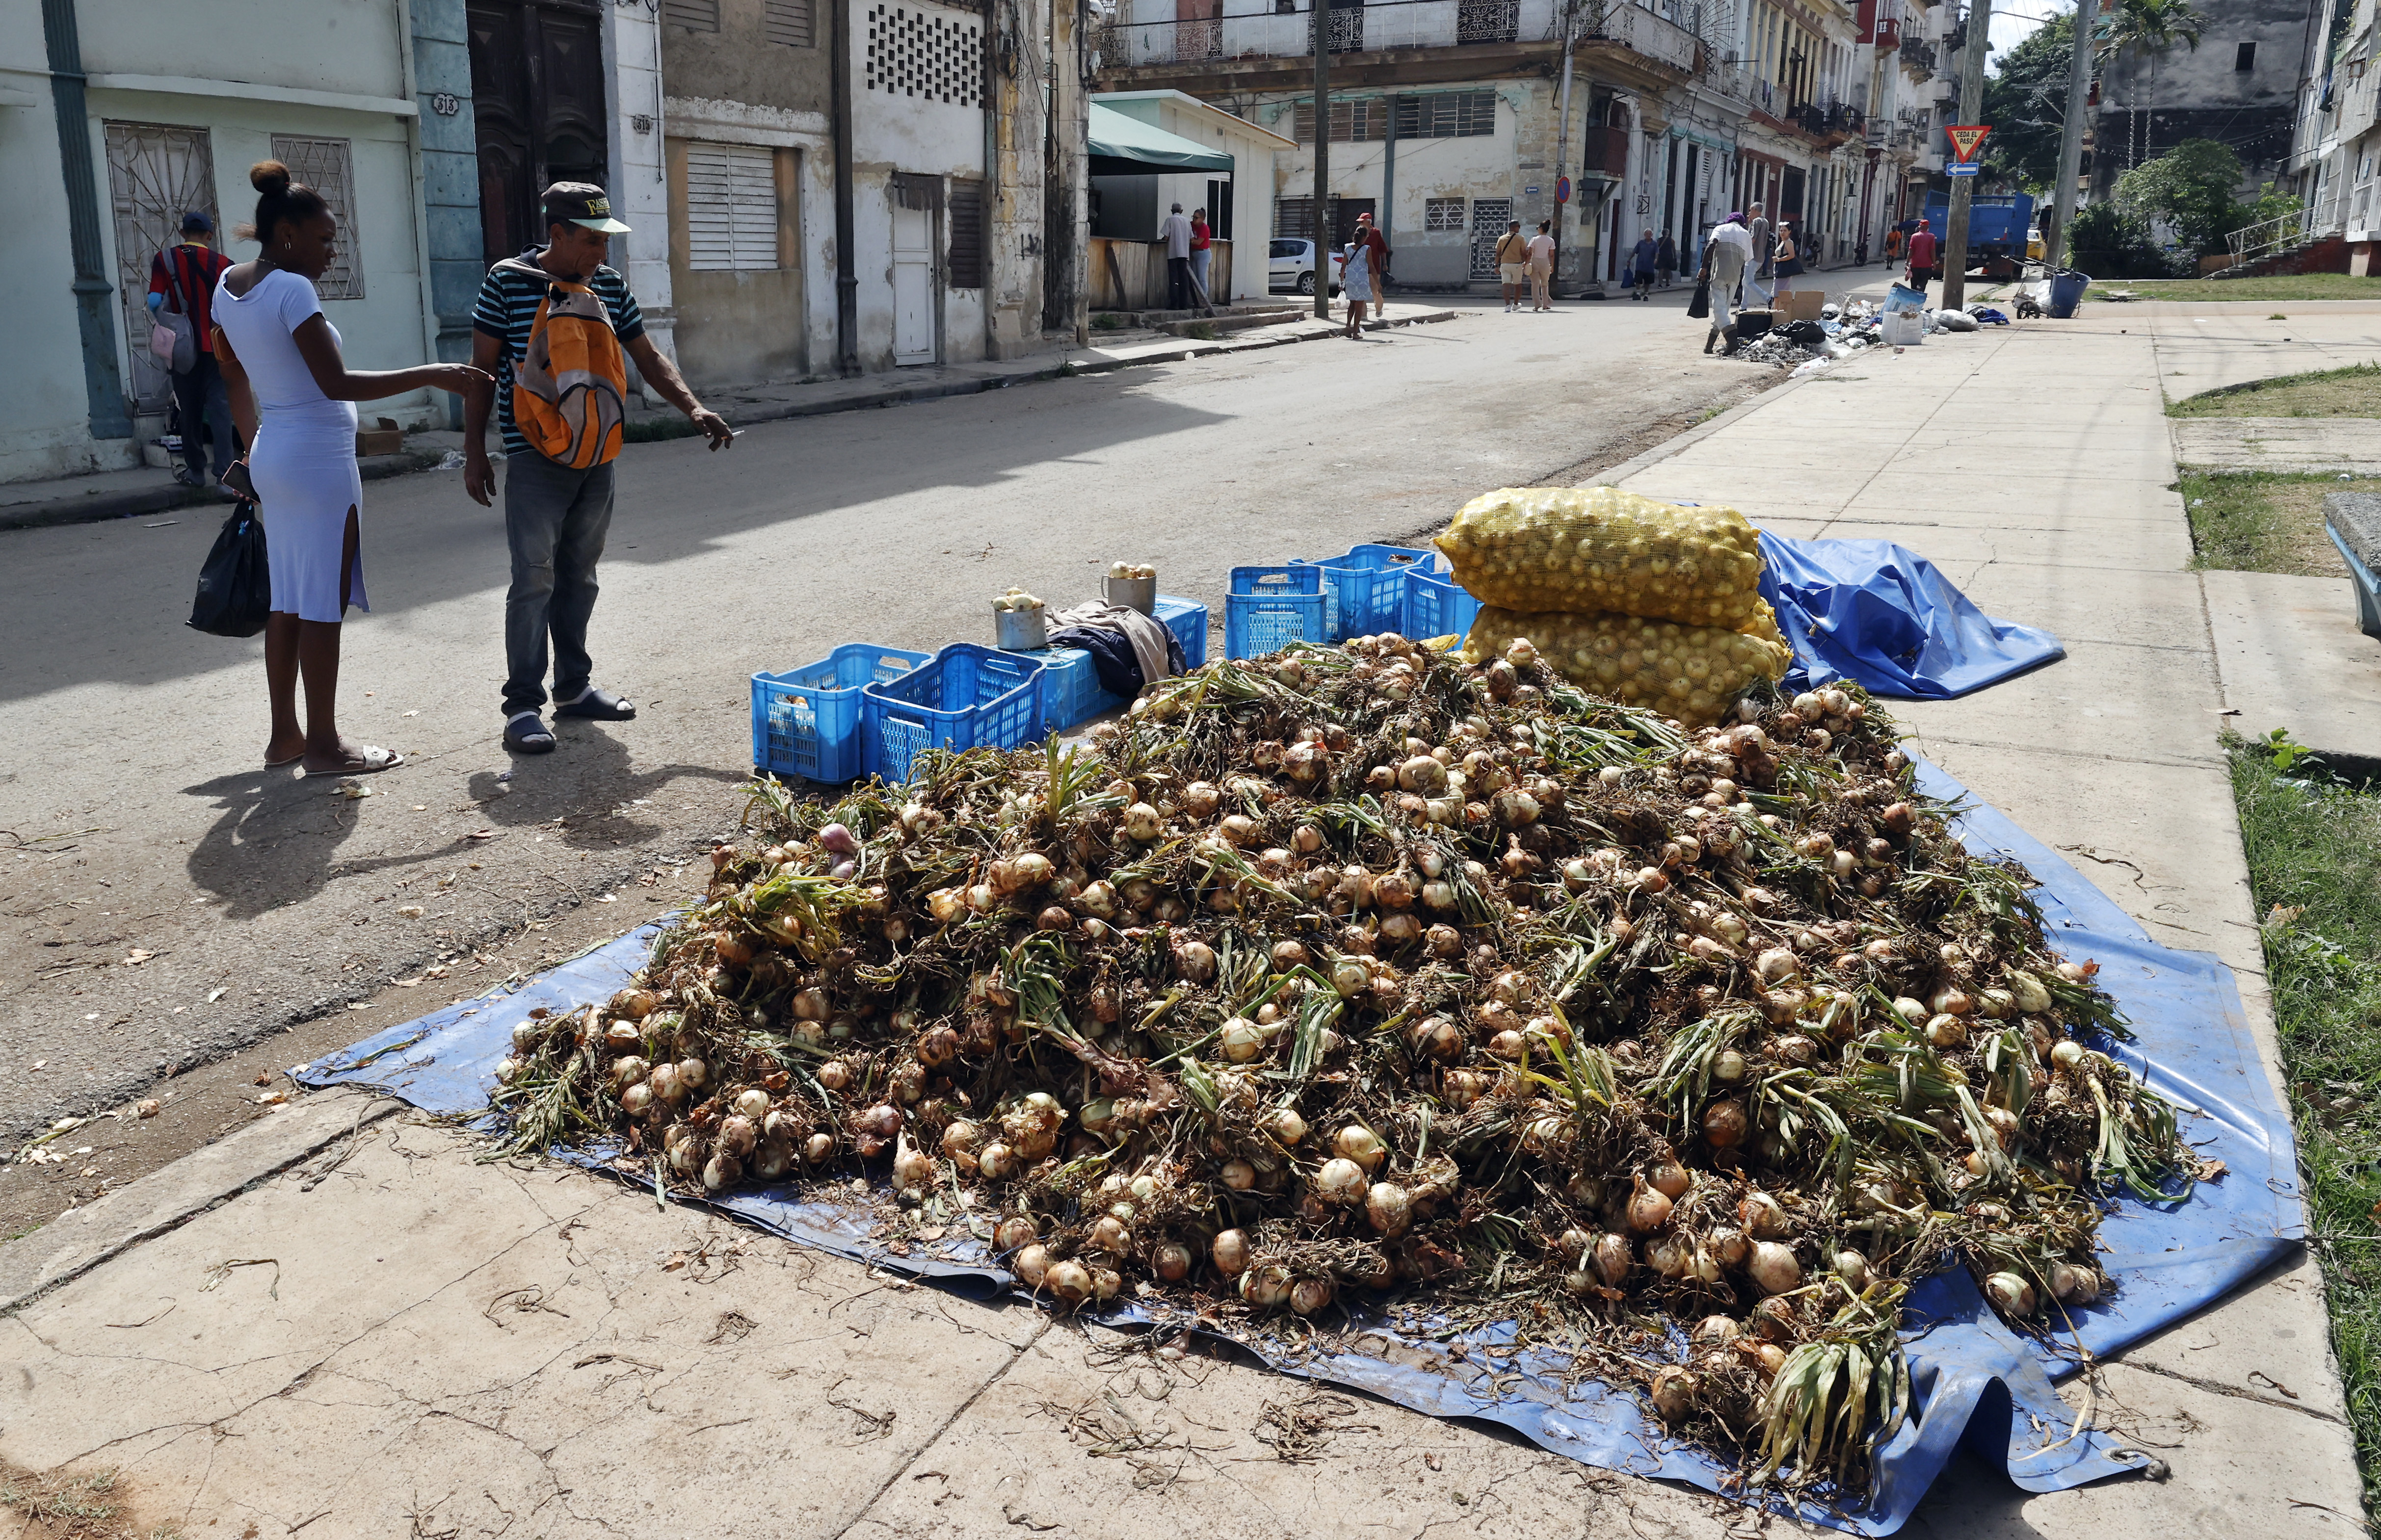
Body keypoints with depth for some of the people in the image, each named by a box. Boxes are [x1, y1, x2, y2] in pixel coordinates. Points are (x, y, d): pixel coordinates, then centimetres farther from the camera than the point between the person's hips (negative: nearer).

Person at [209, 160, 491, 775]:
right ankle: (324, 746, 4)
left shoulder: (228, 286, 10)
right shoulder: (292, 290, -17)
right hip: (318, 460, -9)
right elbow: (336, 384, -25)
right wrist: (432, 375, -24)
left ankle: (284, 735, 22)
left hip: (272, 459, 9)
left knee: (289, 602, 15)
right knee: (323, 605, -2)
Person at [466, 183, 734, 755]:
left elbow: (647, 357, 13)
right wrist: (474, 452, -5)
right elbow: (483, 368, -2)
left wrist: (694, 409, -2)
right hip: (534, 459, -5)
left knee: (580, 575, 13)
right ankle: (523, 704, -1)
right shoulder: (508, 282, -5)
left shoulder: (610, 285, 8)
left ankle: (574, 686, 24)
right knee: (534, 579, -7)